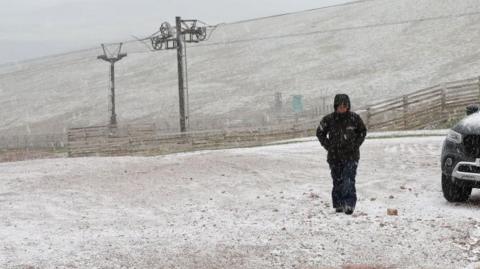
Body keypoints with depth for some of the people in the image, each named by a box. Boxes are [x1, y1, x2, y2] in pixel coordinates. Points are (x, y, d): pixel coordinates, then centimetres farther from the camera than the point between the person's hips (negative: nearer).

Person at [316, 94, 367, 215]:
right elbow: (320, 133, 12)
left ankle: (349, 204, -17)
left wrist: (356, 144, 3)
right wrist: (328, 145, 3)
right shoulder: (328, 119, -2)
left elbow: (362, 131, 14)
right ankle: (338, 205, 18)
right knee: (337, 181, 8)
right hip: (334, 156, 2)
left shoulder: (354, 118, -2)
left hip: (351, 156, -2)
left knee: (349, 181, -14)